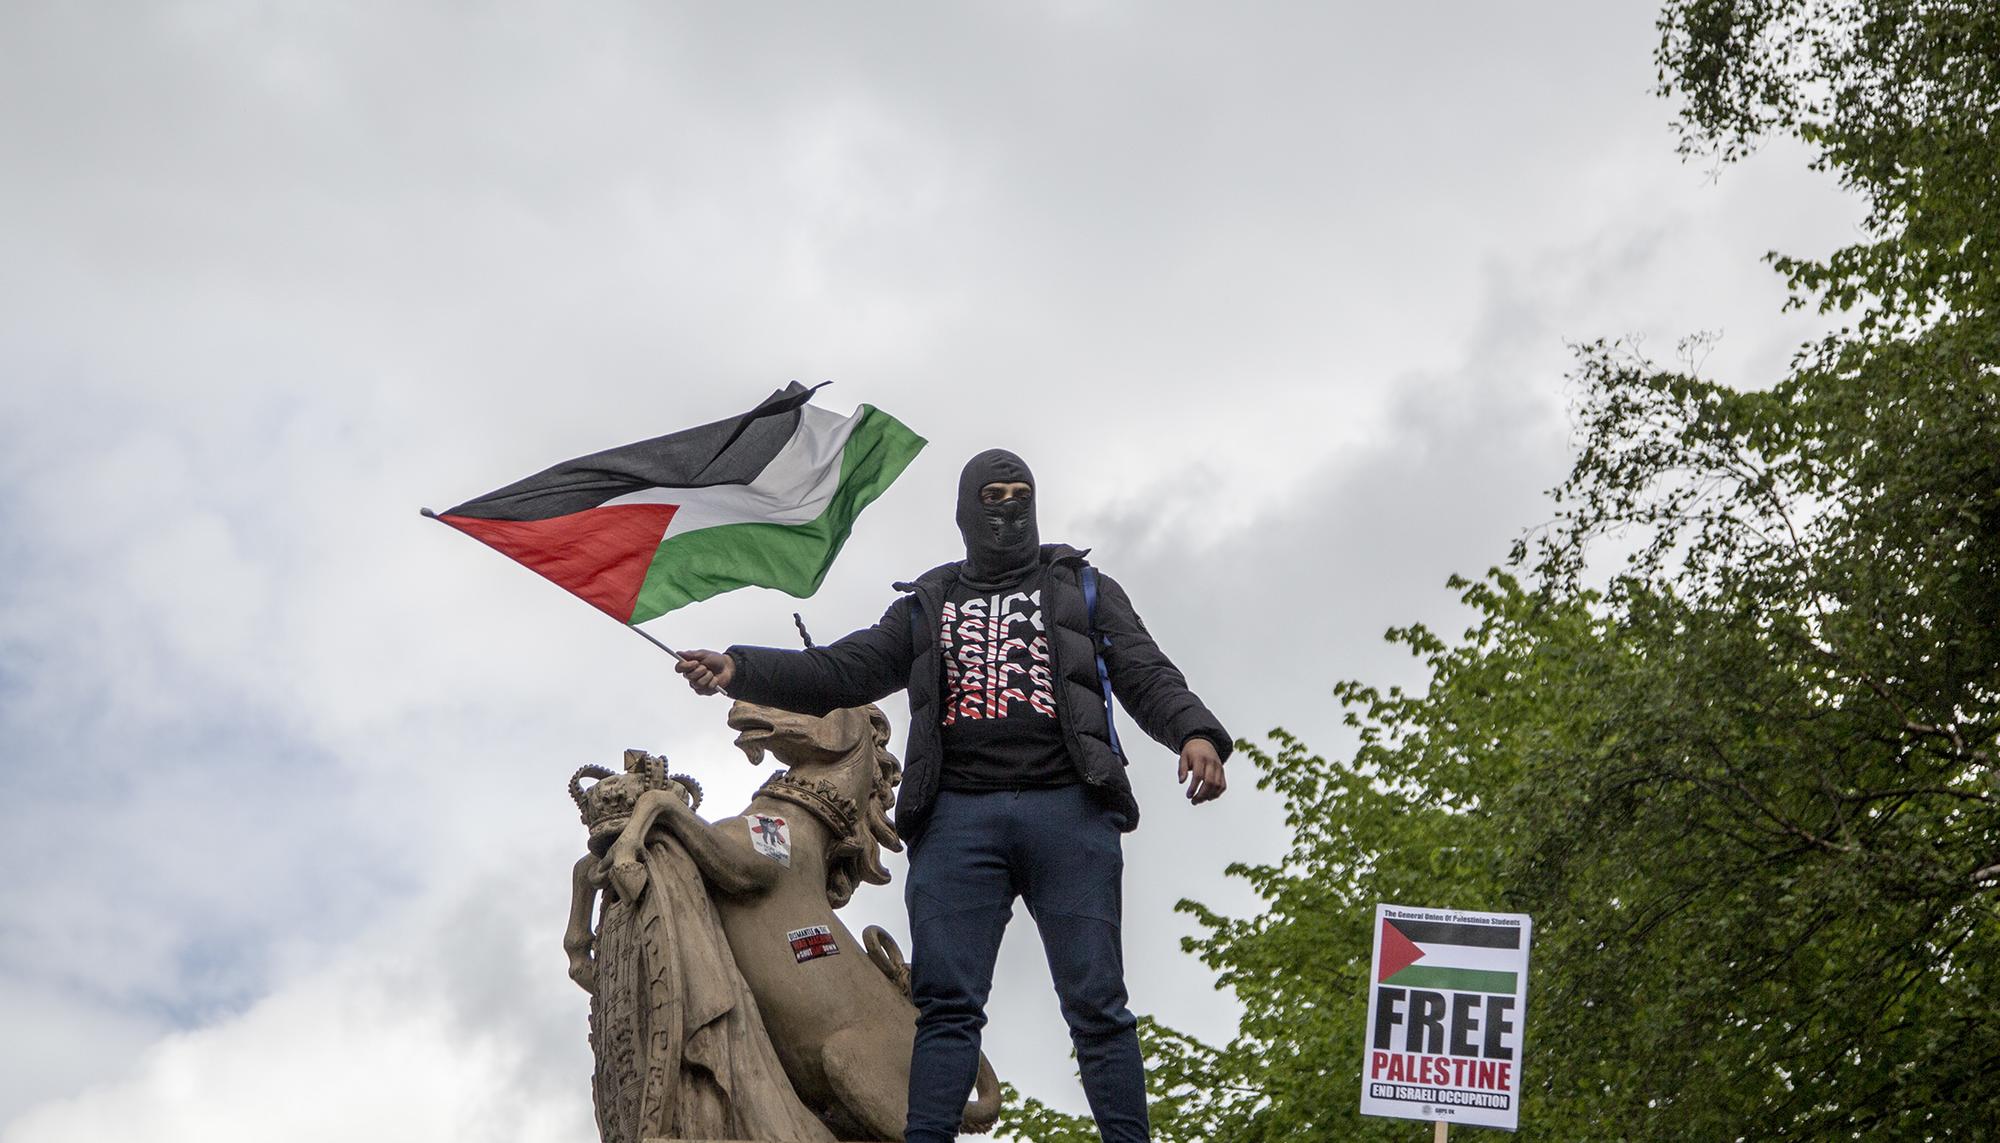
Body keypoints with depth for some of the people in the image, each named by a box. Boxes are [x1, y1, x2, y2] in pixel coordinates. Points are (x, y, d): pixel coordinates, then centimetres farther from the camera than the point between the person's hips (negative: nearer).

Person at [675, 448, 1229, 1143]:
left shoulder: (1083, 588, 23)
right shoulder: (926, 604, 26)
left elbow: (1147, 677, 11)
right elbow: (840, 673, 17)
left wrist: (1195, 733, -10)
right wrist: (739, 670, 2)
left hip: (1068, 806, -1)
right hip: (957, 817, 1)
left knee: (1096, 1002, -7)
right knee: (946, 1002, -8)